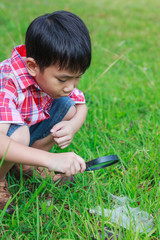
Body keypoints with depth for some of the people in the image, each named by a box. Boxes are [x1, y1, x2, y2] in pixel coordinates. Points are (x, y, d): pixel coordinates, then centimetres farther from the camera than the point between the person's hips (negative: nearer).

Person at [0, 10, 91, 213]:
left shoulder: (57, 73, -15)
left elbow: (81, 106, -1)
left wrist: (72, 126, -25)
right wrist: (50, 159, -57)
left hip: (26, 126, 7)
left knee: (67, 107, -10)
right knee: (18, 133, -38)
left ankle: (25, 164, 5)